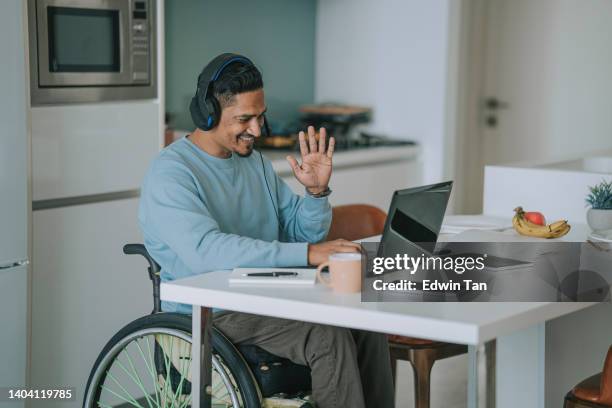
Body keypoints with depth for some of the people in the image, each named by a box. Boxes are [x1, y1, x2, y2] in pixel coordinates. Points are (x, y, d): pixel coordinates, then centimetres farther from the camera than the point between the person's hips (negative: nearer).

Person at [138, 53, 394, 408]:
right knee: (329, 337, -26)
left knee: (366, 325, -14)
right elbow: (207, 250, -29)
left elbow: (303, 233, 13)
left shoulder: (255, 162, 12)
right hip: (208, 316, -7)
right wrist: (307, 255, -34)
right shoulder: (170, 174, -13)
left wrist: (317, 190, -9)